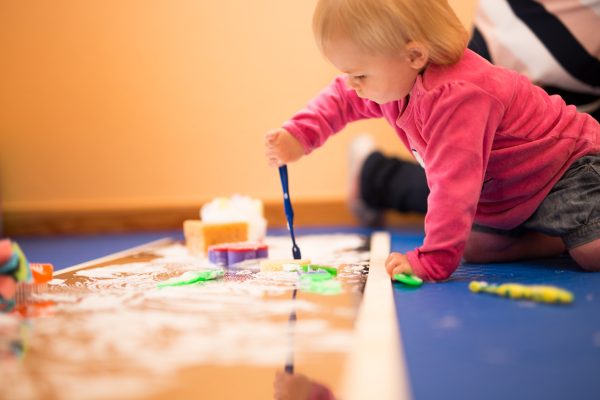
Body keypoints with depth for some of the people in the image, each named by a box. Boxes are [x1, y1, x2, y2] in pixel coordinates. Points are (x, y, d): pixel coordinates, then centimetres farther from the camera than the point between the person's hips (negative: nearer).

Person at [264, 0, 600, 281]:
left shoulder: (457, 95, -39)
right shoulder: (398, 77, -9)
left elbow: (454, 184, -43)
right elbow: (342, 97, 8)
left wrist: (432, 261, -42)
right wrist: (298, 135, -7)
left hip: (567, 168, -9)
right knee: (475, 249, 0)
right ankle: (565, 240, 9)